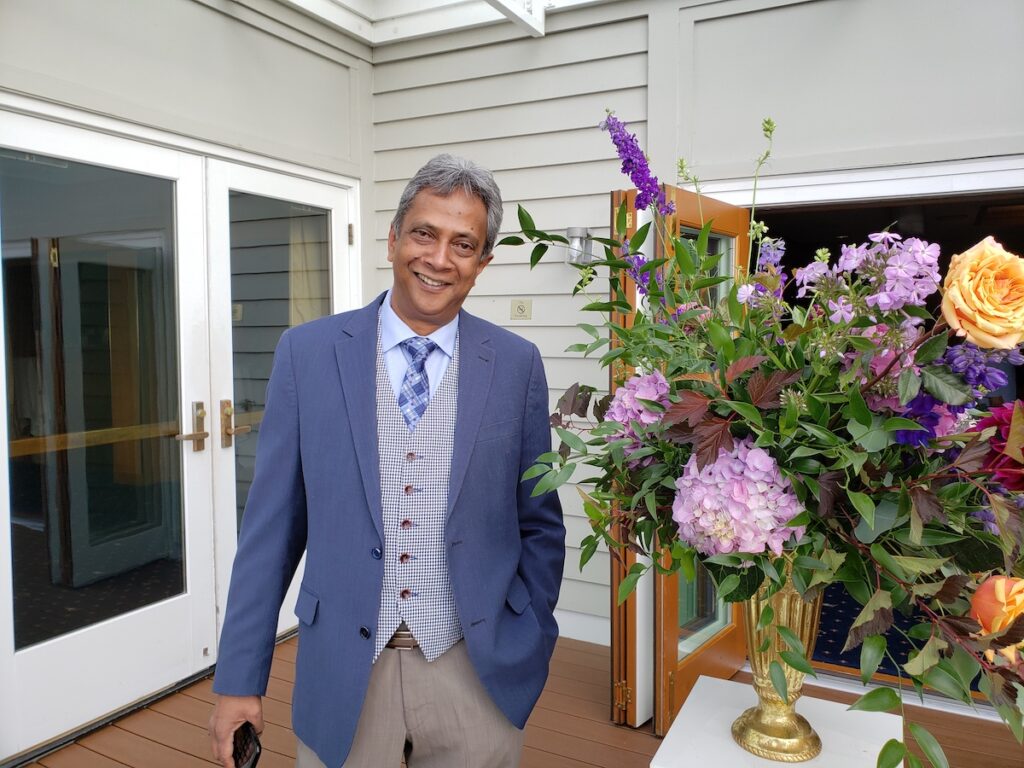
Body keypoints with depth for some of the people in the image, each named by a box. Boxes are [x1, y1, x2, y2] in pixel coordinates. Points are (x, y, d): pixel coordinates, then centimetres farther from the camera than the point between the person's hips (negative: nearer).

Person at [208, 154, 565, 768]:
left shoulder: (517, 365, -4)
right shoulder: (308, 352, -5)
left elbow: (539, 524, 4)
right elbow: (272, 524, -2)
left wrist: (527, 648, 1)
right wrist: (239, 677, -1)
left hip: (476, 673, 1)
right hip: (342, 672, 0)